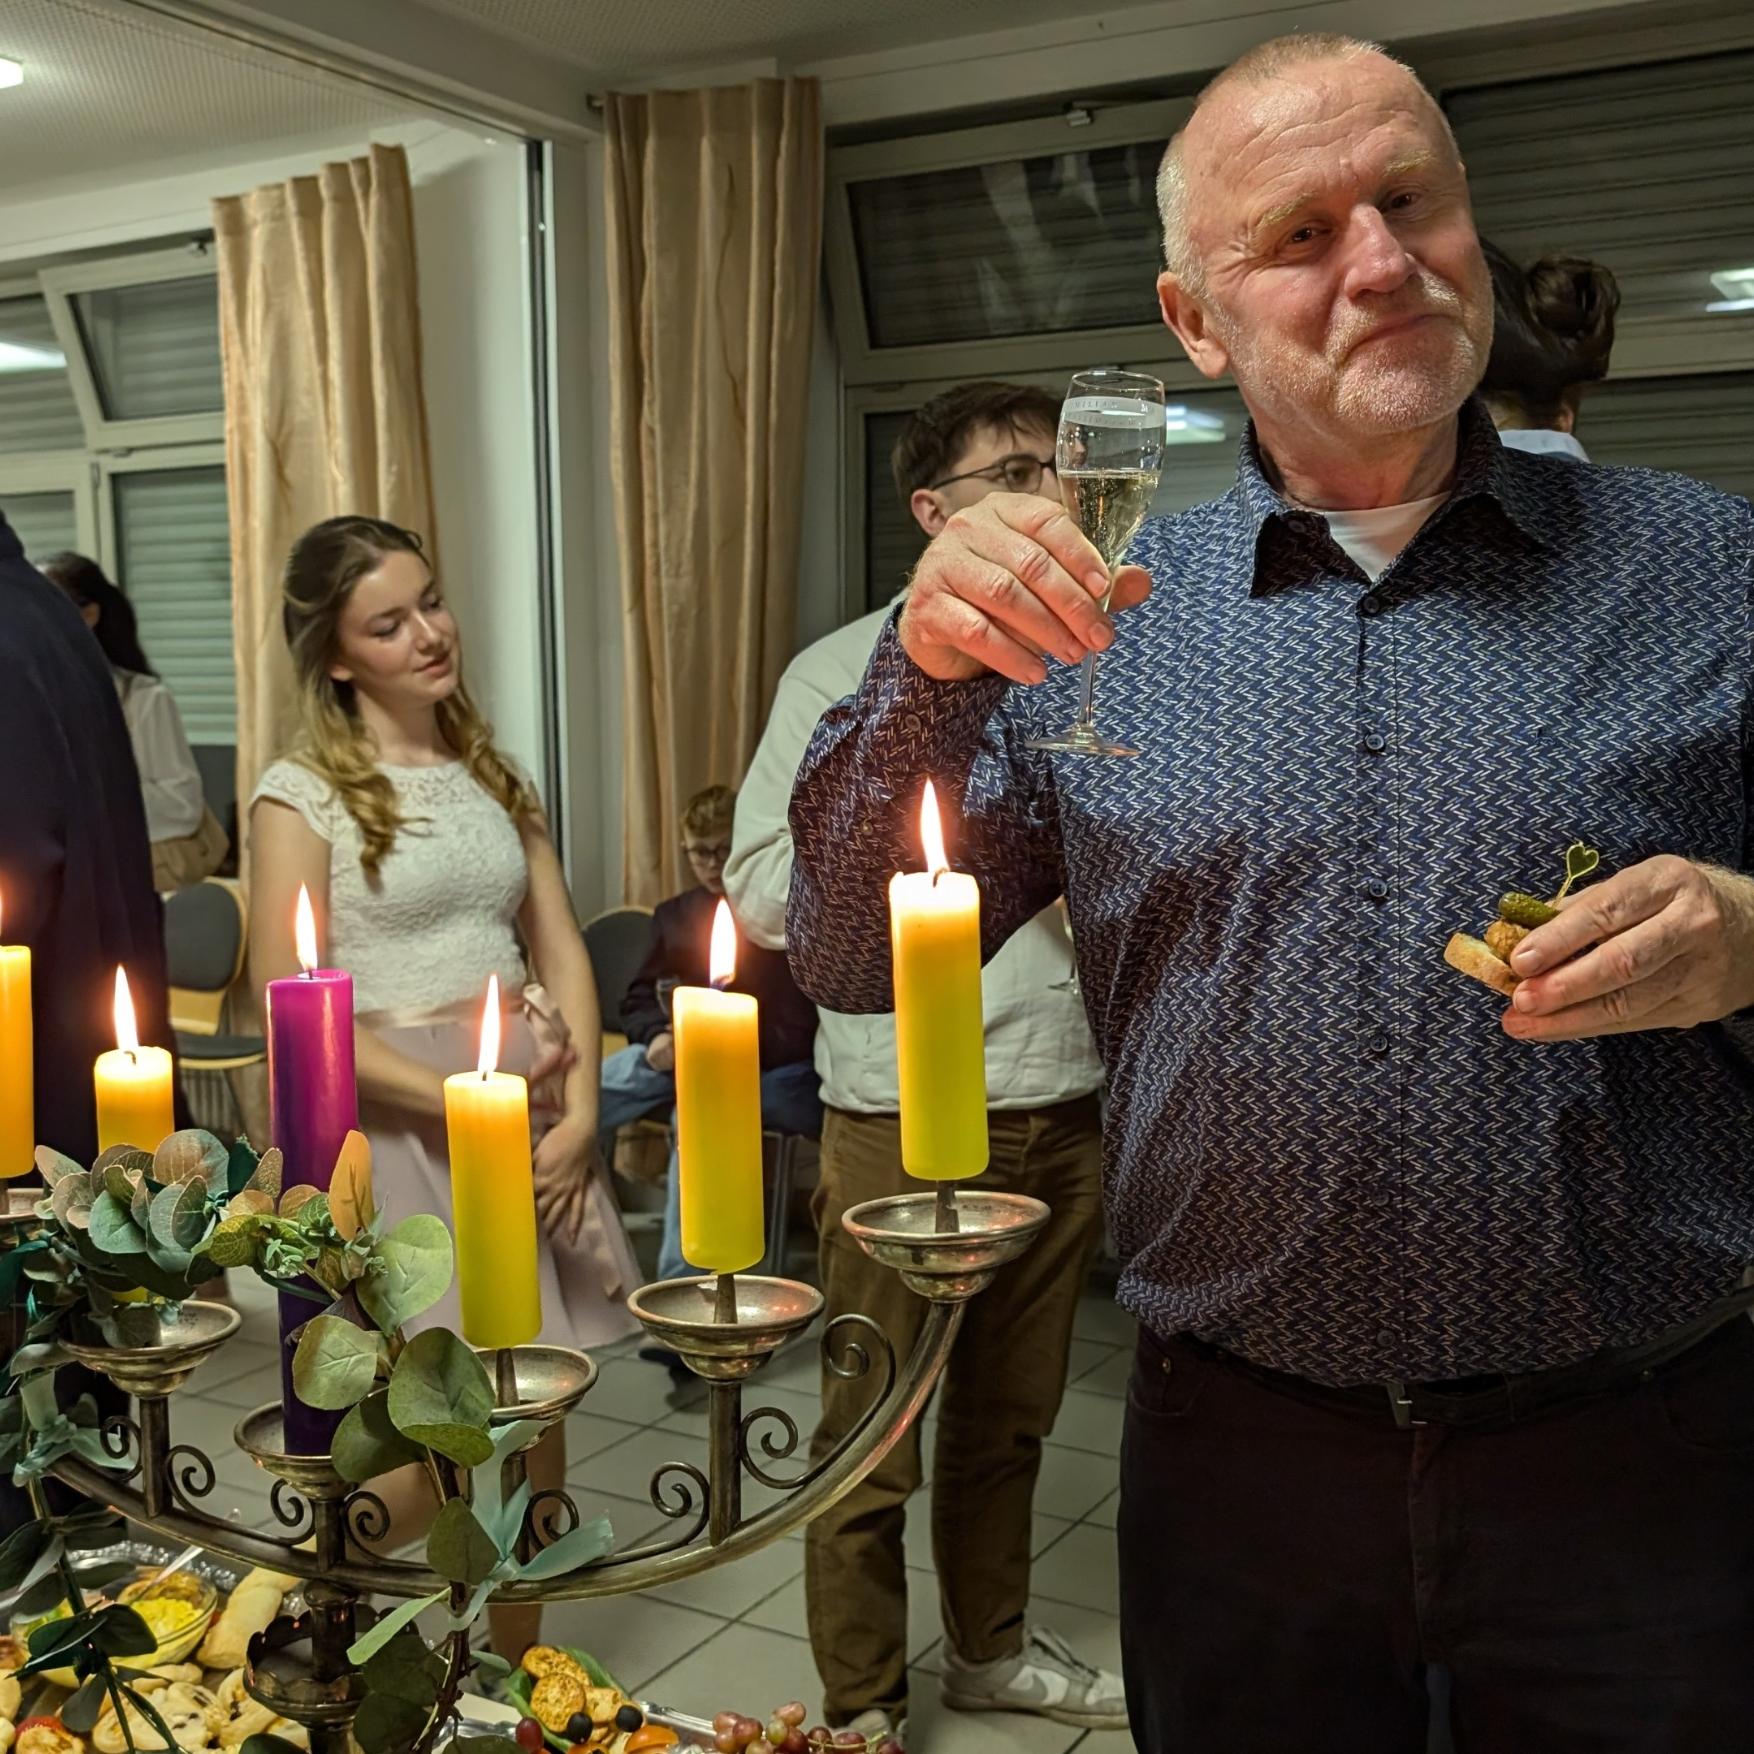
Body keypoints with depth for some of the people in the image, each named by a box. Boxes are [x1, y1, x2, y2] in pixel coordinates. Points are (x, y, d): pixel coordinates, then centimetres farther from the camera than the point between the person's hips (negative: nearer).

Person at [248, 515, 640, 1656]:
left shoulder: (495, 774, 11)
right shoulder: (304, 794, -6)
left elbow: (562, 950, 9)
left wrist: (578, 1110, -5)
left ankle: (520, 1674, 28)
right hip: (395, 1127, -5)